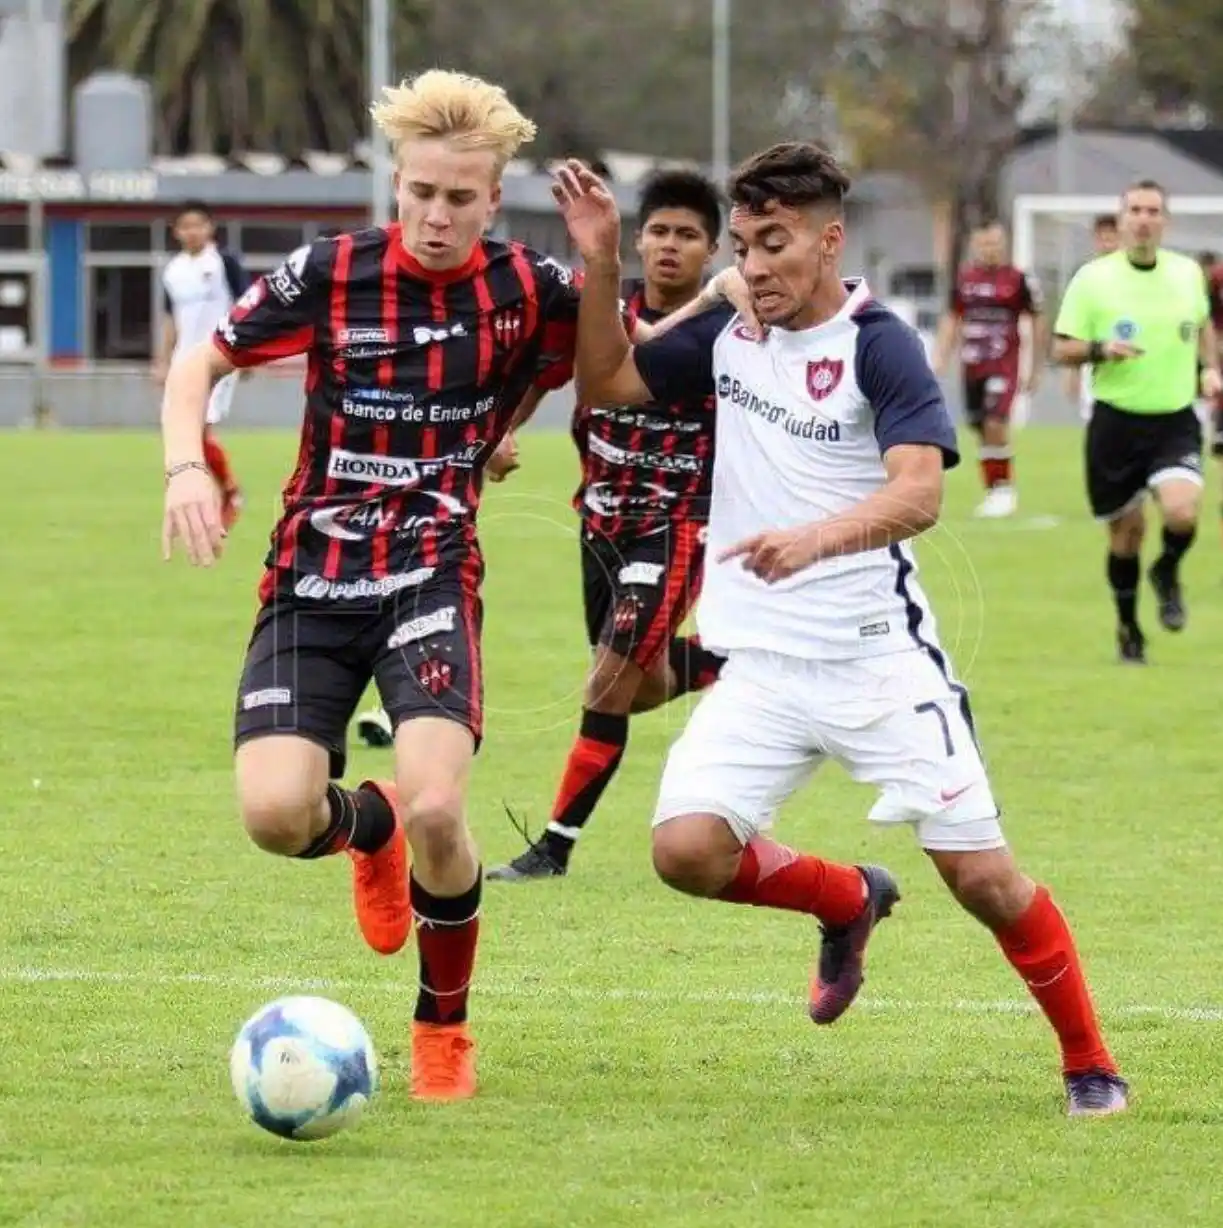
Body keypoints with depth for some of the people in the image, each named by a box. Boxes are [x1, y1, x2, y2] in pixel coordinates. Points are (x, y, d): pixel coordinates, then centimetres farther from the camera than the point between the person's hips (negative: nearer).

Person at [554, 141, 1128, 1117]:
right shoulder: (730, 335, 7)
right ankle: (849, 900, 15)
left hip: (877, 658, -5)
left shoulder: (879, 345, -11)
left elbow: (919, 491, -24)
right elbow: (609, 383, 18)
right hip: (761, 663, 5)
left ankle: (1089, 1063, 16)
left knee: (980, 874, -5)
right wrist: (600, 266, 3)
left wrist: (815, 539, -41)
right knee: (687, 849, -15)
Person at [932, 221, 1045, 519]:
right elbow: (952, 321, 19)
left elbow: (1037, 324, 3)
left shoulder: (1019, 280, -4)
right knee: (981, 430, 7)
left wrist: (1035, 370, 5)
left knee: (995, 424, -16)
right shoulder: (964, 279, 9)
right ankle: (992, 492, 17)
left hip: (1004, 365, -5)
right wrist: (941, 359, 10)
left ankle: (1005, 490, -5)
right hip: (972, 365, 5)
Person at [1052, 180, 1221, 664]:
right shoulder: (1093, 278, -5)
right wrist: (1101, 349, -21)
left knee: (1181, 511, -23)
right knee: (1126, 533, 6)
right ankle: (1128, 627, 28)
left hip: (1175, 420, 1)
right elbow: (1062, 349, -2)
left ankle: (1167, 573, 11)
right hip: (1116, 420, -1)